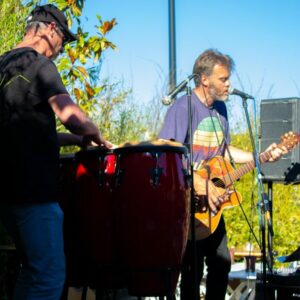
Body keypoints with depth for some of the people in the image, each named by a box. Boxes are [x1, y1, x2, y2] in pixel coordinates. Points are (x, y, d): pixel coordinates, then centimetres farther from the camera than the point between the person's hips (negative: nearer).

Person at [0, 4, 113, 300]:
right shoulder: (38, 63, -8)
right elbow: (68, 113, -24)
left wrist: (76, 140, 21)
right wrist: (94, 135, -5)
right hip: (32, 189, -9)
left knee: (33, 269, 18)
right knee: (49, 276, -7)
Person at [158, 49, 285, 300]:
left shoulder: (220, 109, 11)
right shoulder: (183, 108, -15)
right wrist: (201, 186, -28)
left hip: (212, 202, 8)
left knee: (221, 263, 13)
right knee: (194, 269, -6)